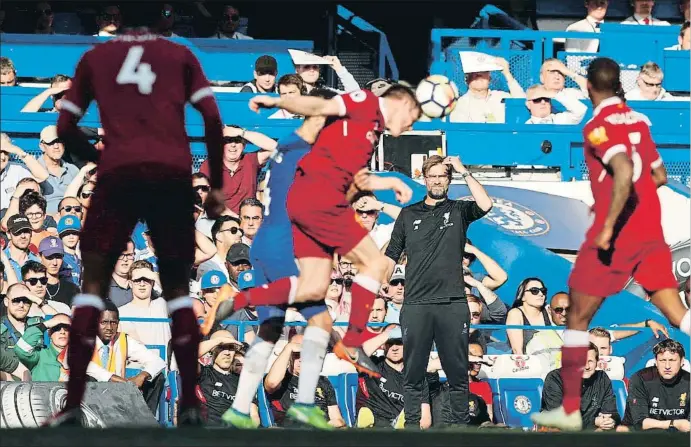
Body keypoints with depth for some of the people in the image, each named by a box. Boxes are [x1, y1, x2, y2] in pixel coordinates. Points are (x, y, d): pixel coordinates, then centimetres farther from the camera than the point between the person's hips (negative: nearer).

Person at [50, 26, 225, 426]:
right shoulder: (180, 55, 17)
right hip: (174, 174, 1)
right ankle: (190, 405, 3)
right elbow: (212, 119, 5)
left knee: (94, 283, 7)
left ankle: (73, 405, -4)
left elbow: (65, 128, 17)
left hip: (118, 173, -1)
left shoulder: (95, 58, 19)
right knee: (177, 288, 12)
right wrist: (217, 184, 11)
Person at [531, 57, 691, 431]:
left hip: (616, 235, -6)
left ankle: (570, 410, 8)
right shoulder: (637, 120, 11)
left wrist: (609, 225, -27)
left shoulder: (598, 127, -11)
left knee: (578, 316, 6)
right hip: (651, 230, 6)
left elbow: (623, 172, -28)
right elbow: (659, 176, 20)